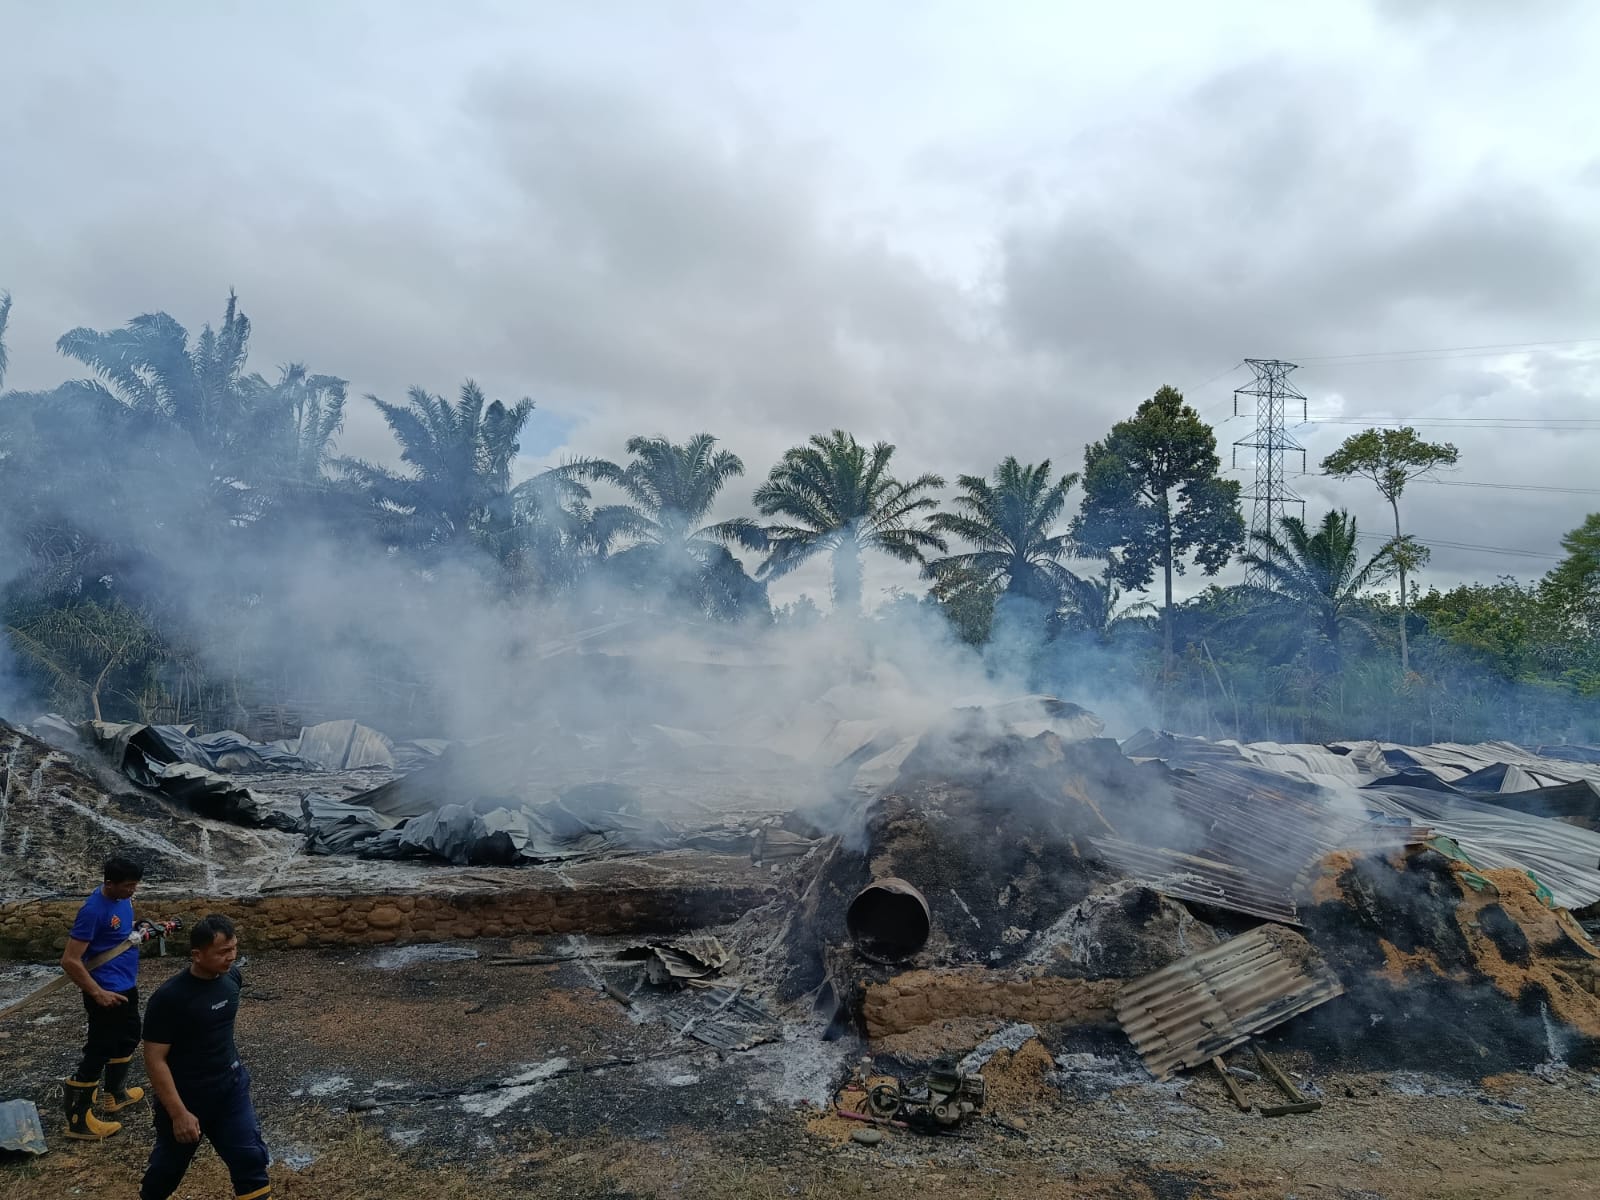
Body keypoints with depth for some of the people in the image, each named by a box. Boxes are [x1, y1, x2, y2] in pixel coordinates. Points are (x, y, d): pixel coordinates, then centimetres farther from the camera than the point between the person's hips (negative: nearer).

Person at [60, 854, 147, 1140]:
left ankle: (115, 1094, 43)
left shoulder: (122, 898, 1)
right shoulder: (94, 910, -26)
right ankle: (78, 1120, 12)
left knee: (128, 1038, 24)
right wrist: (97, 993, -23)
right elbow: (69, 961, -24)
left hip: (127, 986, 9)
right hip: (107, 992, -9)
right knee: (98, 1051, 0)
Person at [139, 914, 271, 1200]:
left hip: (232, 1087, 4)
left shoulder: (231, 976, -7)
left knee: (250, 1157, 1)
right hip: (186, 1096, -4)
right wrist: (178, 1113, -22)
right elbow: (155, 1060, -21)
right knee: (170, 1163, 20)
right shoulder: (169, 998, -25)